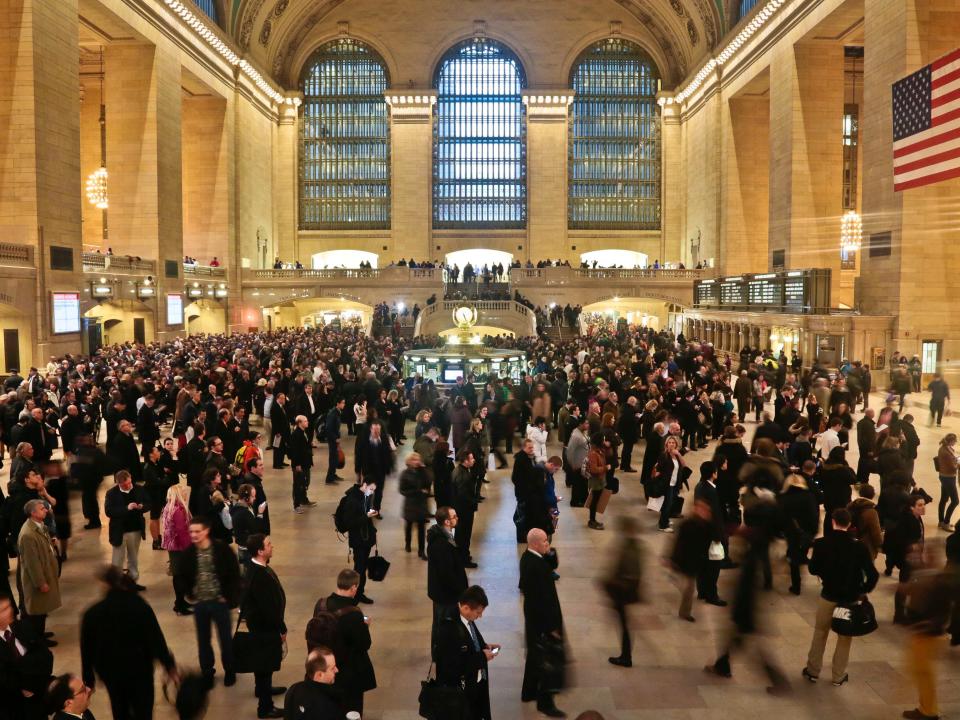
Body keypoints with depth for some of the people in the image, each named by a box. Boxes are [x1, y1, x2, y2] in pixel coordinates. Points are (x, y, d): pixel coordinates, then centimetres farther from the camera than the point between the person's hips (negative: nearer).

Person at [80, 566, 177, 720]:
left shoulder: (92, 613, -11)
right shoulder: (140, 606, -13)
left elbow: (87, 650, -4)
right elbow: (156, 639, -12)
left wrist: (88, 680, 9)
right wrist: (169, 665, -2)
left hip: (109, 670, 2)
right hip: (139, 668, -2)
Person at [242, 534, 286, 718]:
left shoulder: (256, 566, -4)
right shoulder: (259, 576, -35)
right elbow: (269, 607, -29)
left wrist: (279, 626, 17)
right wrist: (281, 629, -16)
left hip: (259, 621, 10)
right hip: (264, 625, -10)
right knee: (267, 662, 5)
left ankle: (262, 688, 50)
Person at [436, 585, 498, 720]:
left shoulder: (466, 618, -4)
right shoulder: (449, 629, -32)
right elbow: (454, 666, -30)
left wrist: (484, 647, -4)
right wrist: (482, 657, -23)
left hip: (475, 683, 8)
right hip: (460, 690, -8)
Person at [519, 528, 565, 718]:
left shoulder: (528, 557, 0)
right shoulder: (535, 566, -31)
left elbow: (551, 567, 12)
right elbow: (542, 599, -27)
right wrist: (552, 626, -22)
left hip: (534, 616, 10)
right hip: (543, 618, -10)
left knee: (536, 654, 25)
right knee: (548, 659, 3)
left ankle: (529, 692, 40)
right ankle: (545, 701, 16)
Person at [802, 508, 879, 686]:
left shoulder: (821, 543, -12)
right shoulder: (858, 546, -14)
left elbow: (813, 569, -3)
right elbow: (873, 574, -15)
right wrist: (863, 591, 1)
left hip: (828, 595, 0)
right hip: (850, 598, 0)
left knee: (820, 633, 17)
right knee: (845, 637, 15)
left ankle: (813, 671, 24)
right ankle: (838, 676, 23)